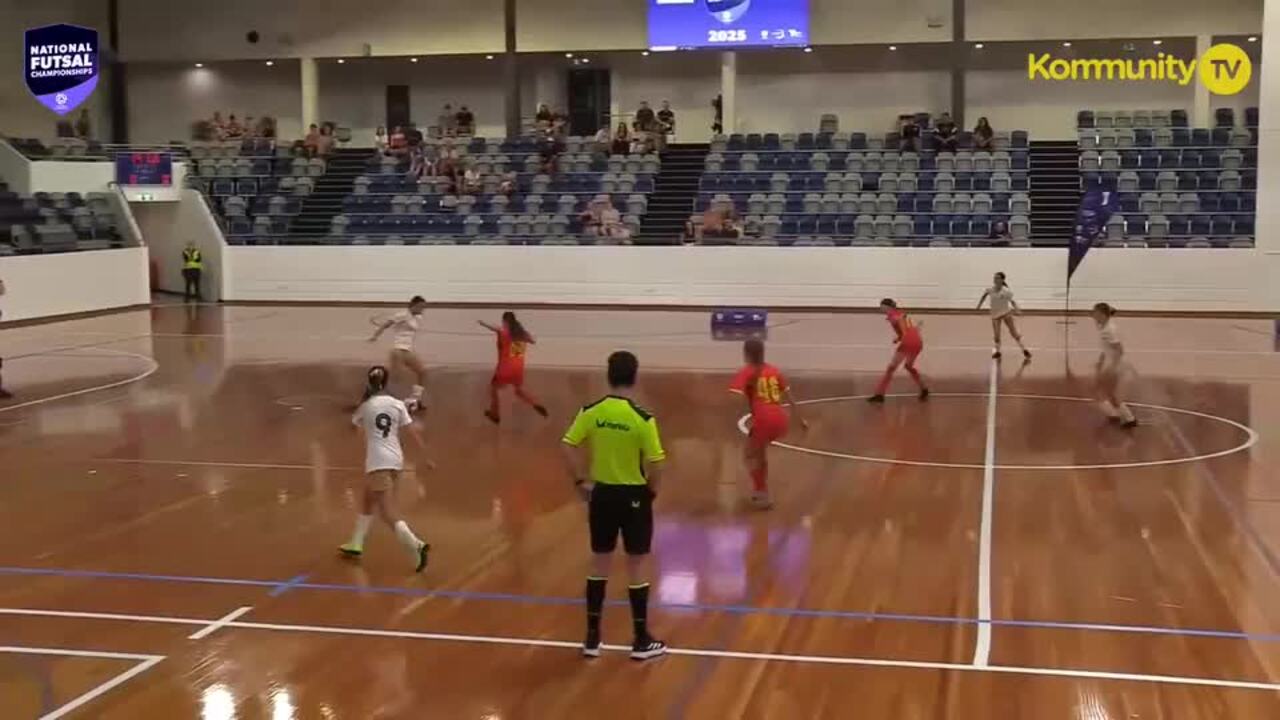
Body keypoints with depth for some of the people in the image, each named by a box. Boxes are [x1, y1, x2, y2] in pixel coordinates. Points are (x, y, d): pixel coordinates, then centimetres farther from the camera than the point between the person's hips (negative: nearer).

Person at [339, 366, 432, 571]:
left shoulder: (365, 407, 2)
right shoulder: (398, 405, 4)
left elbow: (355, 424, 25)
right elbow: (413, 432, -2)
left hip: (377, 462, -5)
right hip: (396, 460, 5)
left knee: (388, 514, -9)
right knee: (368, 501, 26)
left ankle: (416, 546, -27)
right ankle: (356, 544, 34)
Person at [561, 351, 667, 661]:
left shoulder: (590, 412, -5)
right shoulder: (643, 419, -17)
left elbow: (568, 447, -3)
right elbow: (655, 465, -17)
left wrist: (581, 481, 6)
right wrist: (653, 491, 2)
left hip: (601, 493, 4)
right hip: (633, 495, -4)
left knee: (600, 563, 15)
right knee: (636, 566, 8)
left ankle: (592, 637, 21)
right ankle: (641, 640, 17)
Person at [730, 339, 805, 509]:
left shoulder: (746, 373, 5)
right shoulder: (774, 371, 20)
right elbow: (789, 397, 22)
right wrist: (800, 419, 29)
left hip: (764, 421, -6)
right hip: (781, 420, 6)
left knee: (749, 455, 17)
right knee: (760, 450, 31)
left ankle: (763, 496, 9)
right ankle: (761, 490, 35)